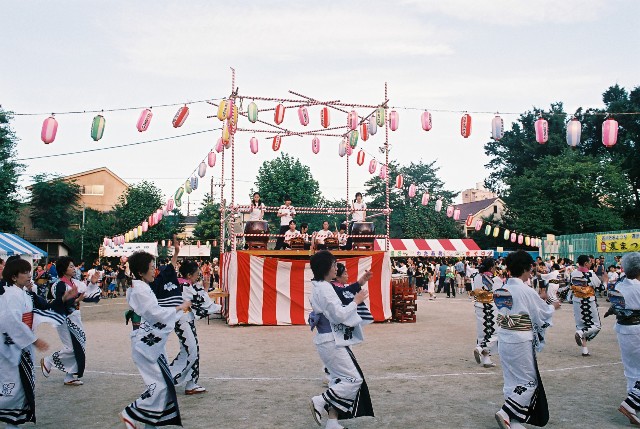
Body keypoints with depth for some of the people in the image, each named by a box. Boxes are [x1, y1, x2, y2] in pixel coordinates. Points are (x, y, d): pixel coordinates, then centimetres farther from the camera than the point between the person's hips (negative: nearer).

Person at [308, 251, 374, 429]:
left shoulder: (319, 286, 12)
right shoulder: (324, 288, -20)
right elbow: (339, 315, -21)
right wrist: (356, 302, -10)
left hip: (329, 339, 10)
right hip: (332, 341, -10)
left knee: (340, 379, 15)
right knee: (354, 379, -5)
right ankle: (320, 402, -1)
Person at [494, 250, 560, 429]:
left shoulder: (500, 291, 3)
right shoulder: (526, 291, -17)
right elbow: (543, 314, -5)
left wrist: (540, 301, 18)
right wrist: (553, 306, 16)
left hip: (503, 341, 7)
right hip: (521, 343, -7)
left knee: (512, 381, 16)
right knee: (529, 382, 8)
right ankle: (506, 413, -4)